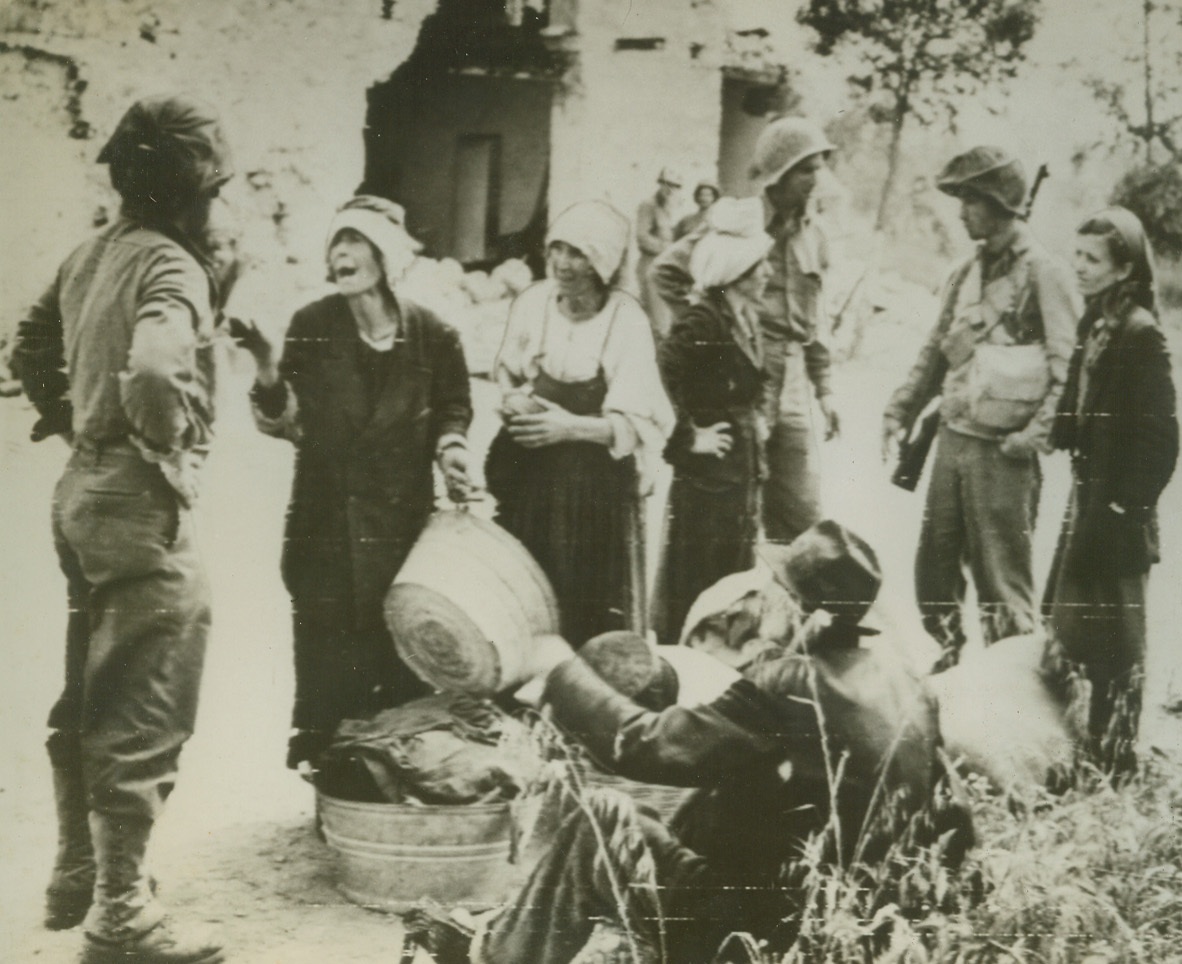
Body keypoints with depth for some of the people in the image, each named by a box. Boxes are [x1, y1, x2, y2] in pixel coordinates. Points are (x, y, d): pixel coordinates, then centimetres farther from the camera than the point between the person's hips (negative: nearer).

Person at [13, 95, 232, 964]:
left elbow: (32, 348, 22)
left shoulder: (93, 254, 10)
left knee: (91, 700, 19)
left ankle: (77, 876, 32)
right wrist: (172, 445, -17)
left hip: (82, 490, 9)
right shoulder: (171, 267, -18)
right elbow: (152, 374, -35)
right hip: (141, 502, -9)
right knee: (144, 718, -2)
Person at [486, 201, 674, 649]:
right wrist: (512, 398, -5)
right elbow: (506, 370, 16)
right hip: (530, 476, 3)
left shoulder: (625, 320, -14)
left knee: (593, 611, 0)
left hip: (595, 484, -3)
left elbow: (640, 424, -13)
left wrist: (573, 427, -24)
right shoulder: (532, 302, -3)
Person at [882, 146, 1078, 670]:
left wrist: (1036, 434, -21)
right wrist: (900, 411, 12)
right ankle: (951, 656, 29)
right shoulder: (966, 273, 13)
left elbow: (1065, 367, -13)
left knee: (1001, 575, -1)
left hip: (1002, 449, -7)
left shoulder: (1043, 274, -8)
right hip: (953, 437, 7)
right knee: (933, 566, 12)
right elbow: (936, 351, 20)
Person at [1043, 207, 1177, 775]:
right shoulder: (1094, 325, 9)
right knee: (1074, 630, 15)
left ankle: (1113, 764, 13)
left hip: (1116, 515, -9)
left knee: (1114, 646, 2)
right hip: (1086, 501, 9)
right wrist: (1047, 433, 1)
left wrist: (1125, 506, -16)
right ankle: (1095, 751, 29)